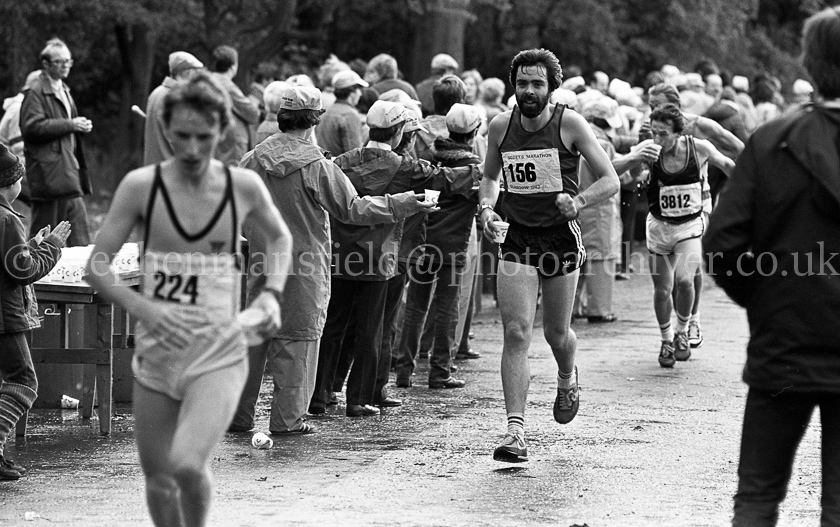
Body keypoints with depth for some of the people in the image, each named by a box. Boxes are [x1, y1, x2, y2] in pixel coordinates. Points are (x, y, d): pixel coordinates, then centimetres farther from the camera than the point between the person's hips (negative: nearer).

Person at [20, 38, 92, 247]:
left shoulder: (63, 90, 20)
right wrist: (70, 124, -18)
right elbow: (32, 127, -20)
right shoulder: (35, 93, -9)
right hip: (48, 173, -9)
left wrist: (80, 126, 14)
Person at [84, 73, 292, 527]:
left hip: (219, 352, -2)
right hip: (156, 350, 2)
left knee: (187, 464, -22)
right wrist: (141, 307, -19)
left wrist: (271, 294, 2)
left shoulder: (244, 187, -3)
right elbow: (96, 268, -2)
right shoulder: (141, 186, -5)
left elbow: (279, 238, 18)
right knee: (158, 479, 9)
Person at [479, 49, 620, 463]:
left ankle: (567, 381, 46)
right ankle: (515, 431, -13)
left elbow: (610, 180, -7)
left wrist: (579, 202, -25)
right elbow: (489, 176, 20)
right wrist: (486, 208, 1)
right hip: (517, 239, 2)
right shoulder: (500, 127, 2)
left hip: (561, 238, -2)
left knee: (556, 332, 9)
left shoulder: (570, 124, -8)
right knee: (516, 332, -11)